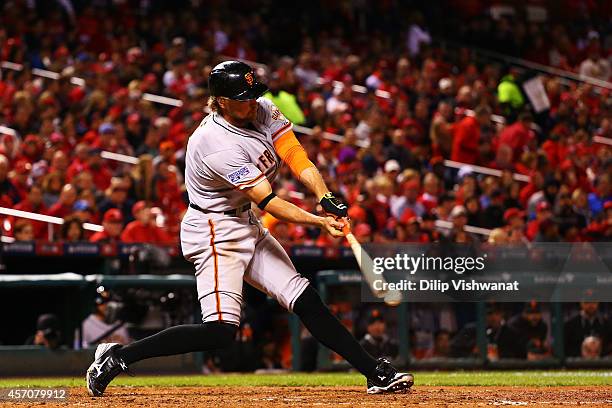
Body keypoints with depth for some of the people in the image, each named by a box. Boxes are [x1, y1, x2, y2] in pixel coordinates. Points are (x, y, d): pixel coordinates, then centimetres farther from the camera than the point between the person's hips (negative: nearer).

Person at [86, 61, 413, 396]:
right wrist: (319, 222, -33)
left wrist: (326, 199, -29)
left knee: (307, 302, 6)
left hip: (247, 227, 8)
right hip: (215, 232, -8)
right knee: (220, 331, -17)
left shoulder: (262, 111, -3)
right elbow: (267, 201, -26)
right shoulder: (217, 144, -27)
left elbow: (296, 157, -12)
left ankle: (376, 373, 9)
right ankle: (118, 356, -11)